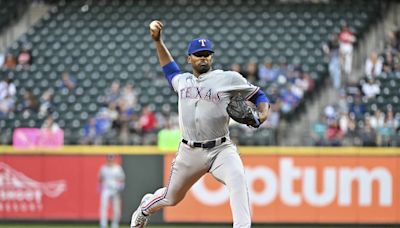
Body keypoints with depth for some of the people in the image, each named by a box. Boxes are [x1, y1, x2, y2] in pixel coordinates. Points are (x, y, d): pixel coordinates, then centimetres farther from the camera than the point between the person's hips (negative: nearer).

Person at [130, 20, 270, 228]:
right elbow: (169, 67, 34)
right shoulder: (182, 81, 12)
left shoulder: (228, 79, -1)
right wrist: (157, 40, 27)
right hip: (189, 152, 3)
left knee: (238, 179, -34)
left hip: (221, 150, -3)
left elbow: (257, 94, 6)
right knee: (171, 198, 18)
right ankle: (146, 206, 51)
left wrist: (263, 113, -14)